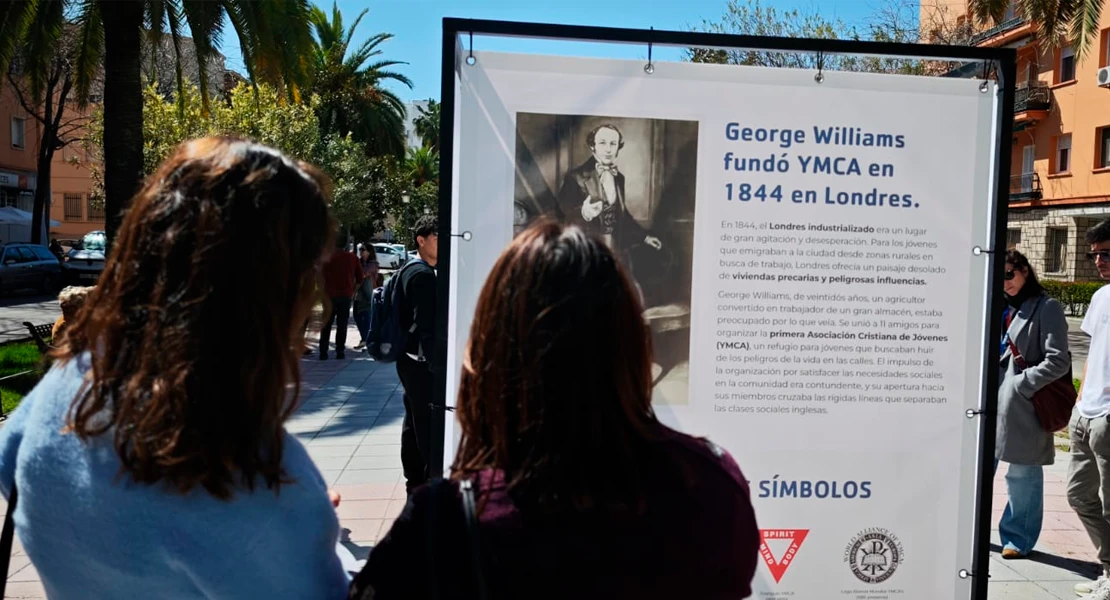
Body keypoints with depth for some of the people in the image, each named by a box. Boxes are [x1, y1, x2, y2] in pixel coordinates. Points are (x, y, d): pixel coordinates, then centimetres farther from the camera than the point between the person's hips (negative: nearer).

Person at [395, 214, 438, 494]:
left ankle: (415, 480, 24)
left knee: (414, 419, 15)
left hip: (410, 358, 10)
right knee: (429, 423, -5)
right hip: (421, 360, -10)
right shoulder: (423, 274, -17)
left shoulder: (409, 270, 15)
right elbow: (426, 325, -22)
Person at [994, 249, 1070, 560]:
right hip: (992, 403, 7)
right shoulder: (1003, 307, 12)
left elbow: (1059, 361, -13)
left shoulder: (1046, 308, -7)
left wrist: (1020, 384, -15)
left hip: (1023, 408, -6)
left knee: (1023, 476, 6)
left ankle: (1018, 539, 20)